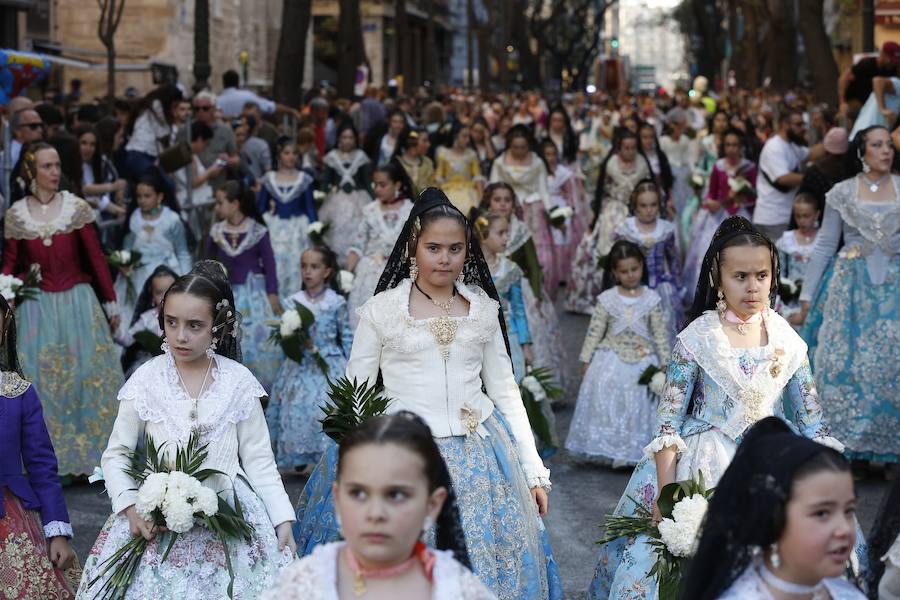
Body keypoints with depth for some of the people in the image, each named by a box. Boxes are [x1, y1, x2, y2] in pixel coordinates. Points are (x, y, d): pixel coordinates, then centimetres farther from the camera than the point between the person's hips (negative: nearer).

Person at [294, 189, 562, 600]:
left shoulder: (483, 309, 7)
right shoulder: (381, 309, -1)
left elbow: (505, 391, 12)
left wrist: (533, 470, 9)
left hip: (477, 457, 2)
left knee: (486, 566, 7)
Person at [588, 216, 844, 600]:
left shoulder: (787, 340, 0)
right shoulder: (697, 338, -8)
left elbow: (812, 423, 5)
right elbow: (668, 420, -9)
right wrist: (665, 491, -15)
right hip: (705, 469, -3)